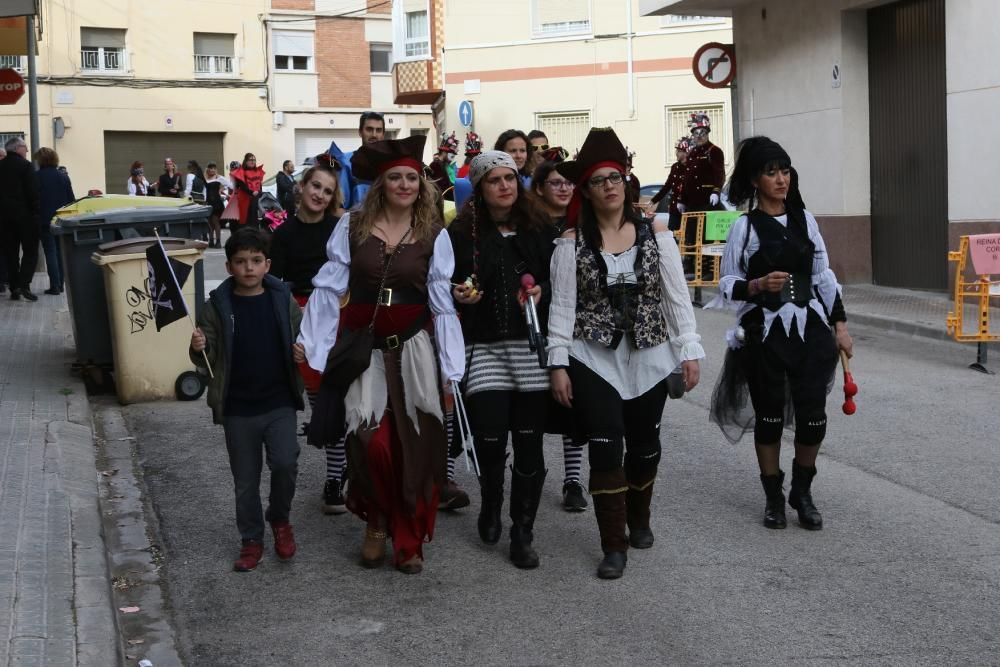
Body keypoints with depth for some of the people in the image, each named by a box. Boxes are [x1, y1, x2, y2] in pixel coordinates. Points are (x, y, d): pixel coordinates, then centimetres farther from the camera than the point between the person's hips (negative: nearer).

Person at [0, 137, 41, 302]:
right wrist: (37, 212, -9)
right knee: (30, 251, 2)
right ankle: (24, 284, -12)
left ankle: (14, 288, 7)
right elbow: (33, 193, -14)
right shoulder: (25, 166, -9)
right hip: (24, 215, -5)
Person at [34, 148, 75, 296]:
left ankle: (55, 285, -8)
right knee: (60, 251, 13)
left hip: (45, 221, -4)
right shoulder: (63, 177, 4)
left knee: (50, 252, -2)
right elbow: (71, 199, 5)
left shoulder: (36, 177, -9)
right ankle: (60, 284, 15)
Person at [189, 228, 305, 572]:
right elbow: (207, 360, 2)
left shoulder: (283, 300, 0)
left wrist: (303, 351, -10)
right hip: (238, 409, 0)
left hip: (279, 403, 0)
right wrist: (198, 349, -20)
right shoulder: (217, 307, -3)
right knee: (245, 480, 9)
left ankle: (279, 519, 14)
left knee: (285, 463, -14)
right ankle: (252, 540, 27)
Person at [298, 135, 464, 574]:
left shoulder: (434, 236, 2)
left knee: (414, 447, 1)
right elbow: (328, 289, 0)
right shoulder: (351, 226, 0)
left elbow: (442, 305, 1)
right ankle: (377, 520, 18)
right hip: (363, 347, -1)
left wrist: (450, 372, -2)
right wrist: (310, 345, -4)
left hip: (413, 348, 1)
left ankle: (409, 540, 17)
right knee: (372, 442, -10)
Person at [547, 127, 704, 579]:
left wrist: (689, 351, -4)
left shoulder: (655, 234, 1)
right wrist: (558, 364, -8)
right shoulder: (571, 243, -3)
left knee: (644, 446, 14)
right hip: (594, 359, -2)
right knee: (605, 449, -7)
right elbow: (562, 306, -4)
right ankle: (614, 546, 2)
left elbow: (677, 297, 1)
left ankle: (638, 520, 38)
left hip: (649, 358, 2)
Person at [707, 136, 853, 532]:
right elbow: (728, 286, -3)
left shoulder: (804, 219, 8)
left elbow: (823, 276, 12)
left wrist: (839, 325, 9)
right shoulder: (744, 227, -4)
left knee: (813, 417, -1)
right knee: (769, 416, 6)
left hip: (809, 328, 3)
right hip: (765, 331, -3)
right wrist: (758, 285, -22)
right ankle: (773, 498, 23)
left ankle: (802, 492, 21)